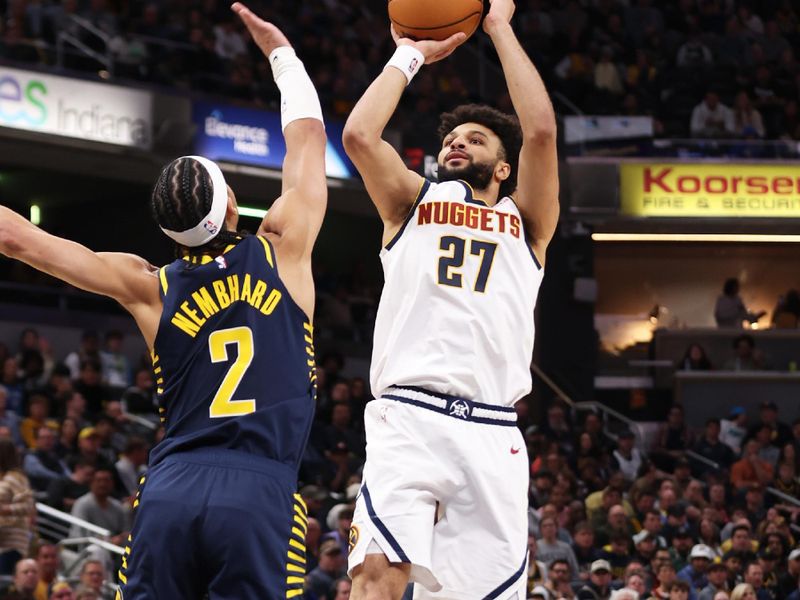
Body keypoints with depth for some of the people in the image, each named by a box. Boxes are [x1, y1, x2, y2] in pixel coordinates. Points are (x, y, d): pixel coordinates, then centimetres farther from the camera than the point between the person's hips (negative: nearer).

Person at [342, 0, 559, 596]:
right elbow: (359, 134, 5)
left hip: (491, 431, 1)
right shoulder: (414, 204, 23)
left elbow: (541, 130, 5)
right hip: (409, 417, -1)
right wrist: (409, 56, 17)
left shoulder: (525, 221, 21)